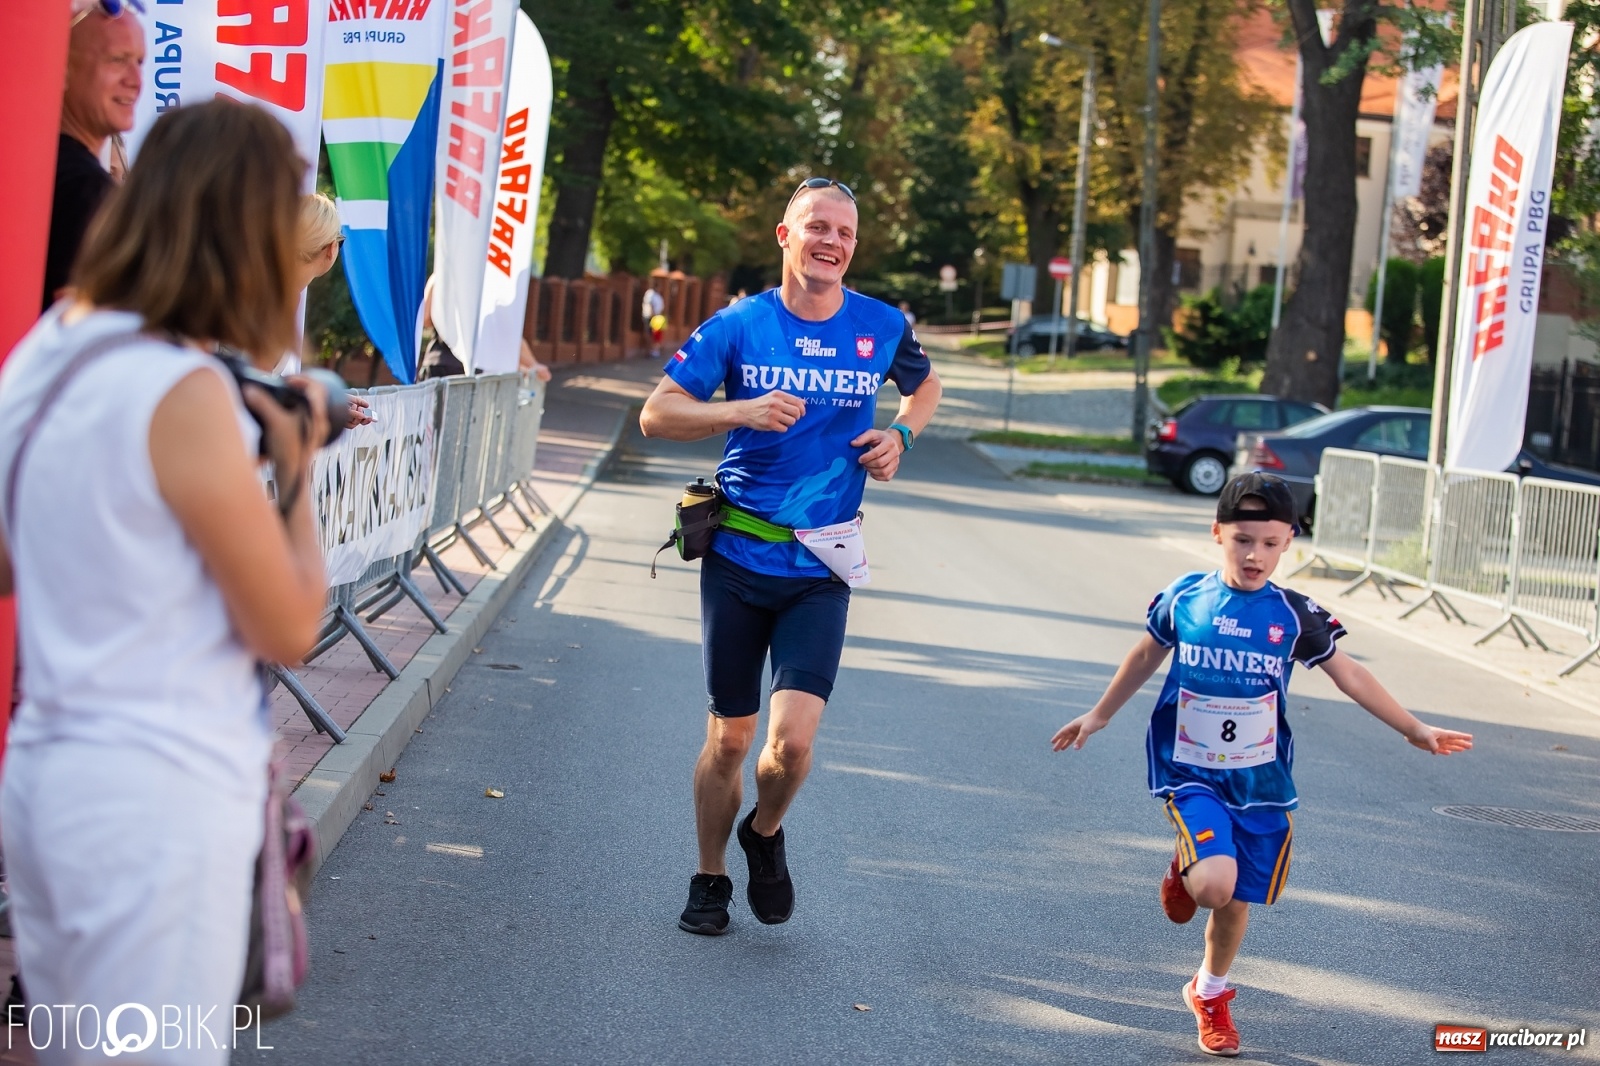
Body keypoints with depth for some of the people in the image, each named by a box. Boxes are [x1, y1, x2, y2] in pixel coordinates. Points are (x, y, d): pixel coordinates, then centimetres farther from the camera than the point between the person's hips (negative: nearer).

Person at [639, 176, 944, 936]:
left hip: (819, 570, 0)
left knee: (792, 739, -14)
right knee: (728, 738, 8)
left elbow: (924, 386, 23)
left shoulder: (881, 327, 1)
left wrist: (901, 435, 2)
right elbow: (655, 415, -5)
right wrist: (744, 411, -20)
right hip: (737, 561, 0)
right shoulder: (740, 325, -3)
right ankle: (709, 880, 30)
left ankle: (765, 835, 20)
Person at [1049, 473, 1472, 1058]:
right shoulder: (1183, 598, -5)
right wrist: (1099, 715, 21)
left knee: (1237, 901, 11)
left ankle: (1209, 993, 39)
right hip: (1190, 773, -2)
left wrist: (1414, 729, 5)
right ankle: (1184, 870, 13)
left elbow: (1349, 675, 5)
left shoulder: (1295, 616, -5)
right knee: (1215, 884, -25)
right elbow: (1146, 656, 12)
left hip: (1260, 782, 2)